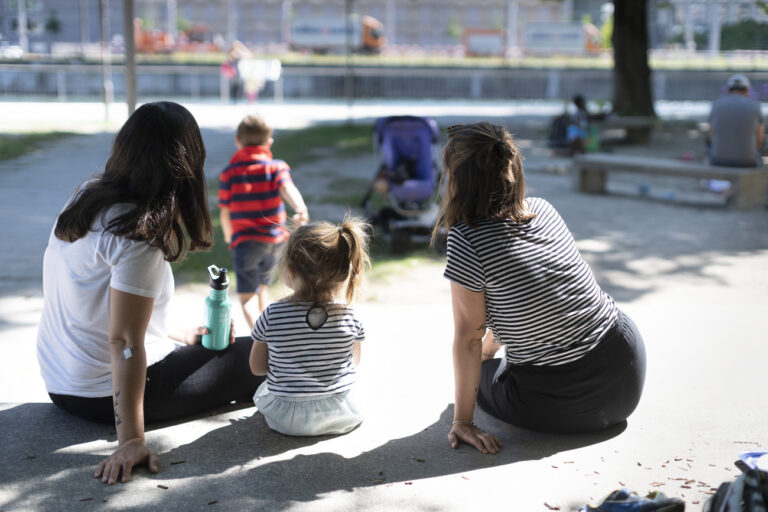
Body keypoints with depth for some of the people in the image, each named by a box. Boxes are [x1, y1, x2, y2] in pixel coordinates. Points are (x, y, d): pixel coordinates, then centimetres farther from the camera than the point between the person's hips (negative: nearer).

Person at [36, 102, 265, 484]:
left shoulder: (86, 197, 1)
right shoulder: (136, 233, -26)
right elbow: (123, 342, -29)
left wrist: (171, 337, 15)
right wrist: (131, 440, -27)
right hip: (105, 394, -9)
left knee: (198, 344, 29)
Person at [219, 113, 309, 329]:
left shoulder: (228, 173, -1)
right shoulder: (277, 167, -1)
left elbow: (224, 212, 1)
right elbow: (287, 188, -23)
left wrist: (228, 235, 20)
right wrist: (300, 209, -41)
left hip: (245, 240, -3)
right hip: (275, 239, 3)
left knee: (246, 295, -2)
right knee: (262, 284, 26)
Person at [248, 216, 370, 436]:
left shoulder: (272, 315, -18)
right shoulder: (349, 316, -14)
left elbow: (257, 368, -4)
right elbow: (354, 362, 4)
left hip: (287, 418, -1)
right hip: (342, 415, 1)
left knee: (262, 389, 31)